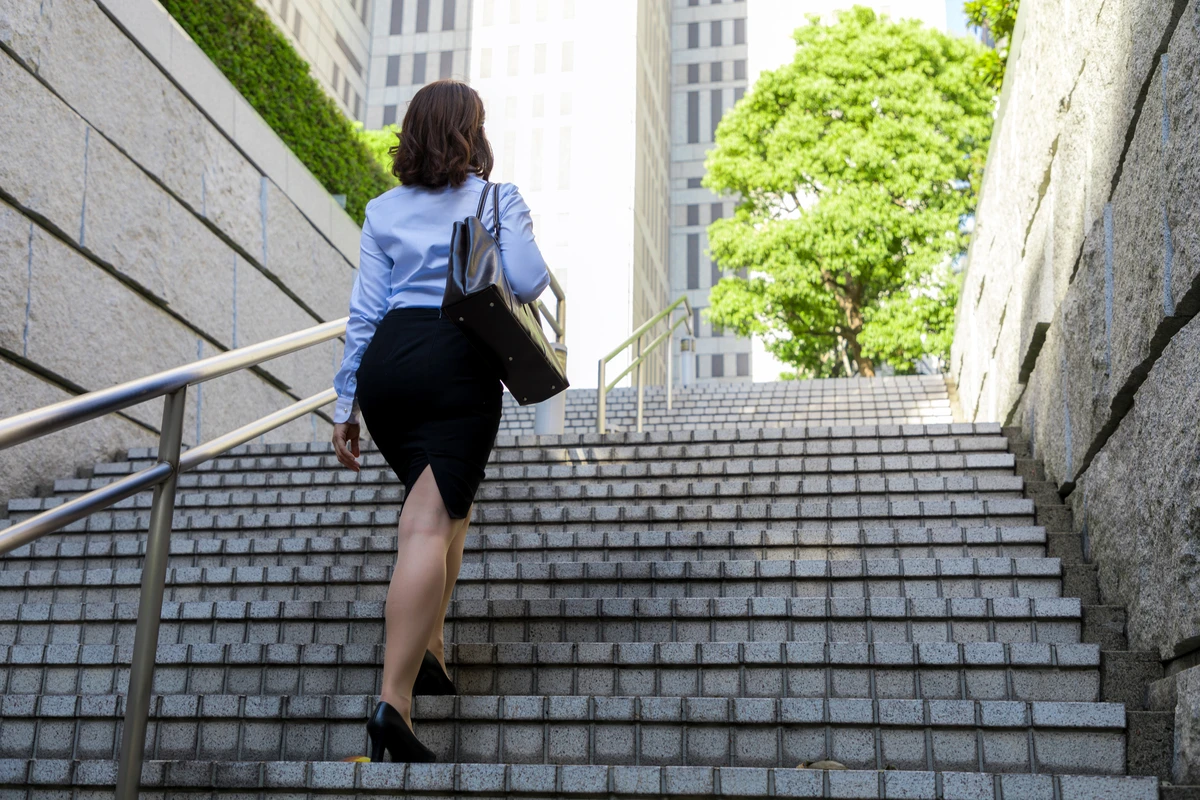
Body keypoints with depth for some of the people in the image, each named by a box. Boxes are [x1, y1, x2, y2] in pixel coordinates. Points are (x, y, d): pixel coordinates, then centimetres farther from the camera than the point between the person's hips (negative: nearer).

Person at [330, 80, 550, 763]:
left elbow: (364, 311, 11)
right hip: (459, 363, -4)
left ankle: (429, 649, 22)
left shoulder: (384, 210, 16)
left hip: (385, 362, 5)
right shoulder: (499, 200, 7)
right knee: (429, 525, -11)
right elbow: (529, 284, -5)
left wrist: (346, 405, 11)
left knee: (449, 504, 25)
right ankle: (394, 700, -21)